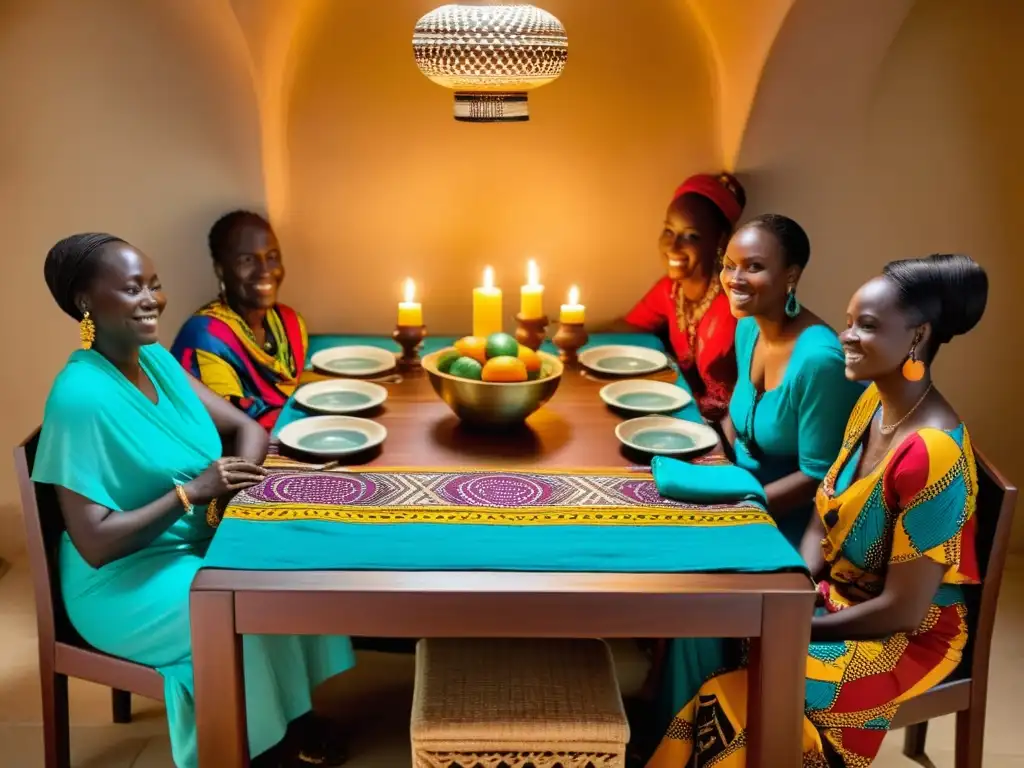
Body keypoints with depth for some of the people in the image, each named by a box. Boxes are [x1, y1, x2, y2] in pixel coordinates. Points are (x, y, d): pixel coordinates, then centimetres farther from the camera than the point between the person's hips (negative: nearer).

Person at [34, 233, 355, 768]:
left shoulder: (159, 360, 1)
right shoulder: (81, 397, -23)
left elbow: (247, 428, 6)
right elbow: (93, 544, -24)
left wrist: (236, 481, -15)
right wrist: (192, 491, -27)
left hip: (196, 542, 8)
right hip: (122, 581, -8)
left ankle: (294, 715, 6)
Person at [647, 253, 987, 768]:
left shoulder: (933, 453, -28)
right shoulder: (873, 402, -2)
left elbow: (903, 610, -24)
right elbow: (824, 517, 6)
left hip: (907, 637, -7)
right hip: (839, 594, 8)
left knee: (742, 696, -23)